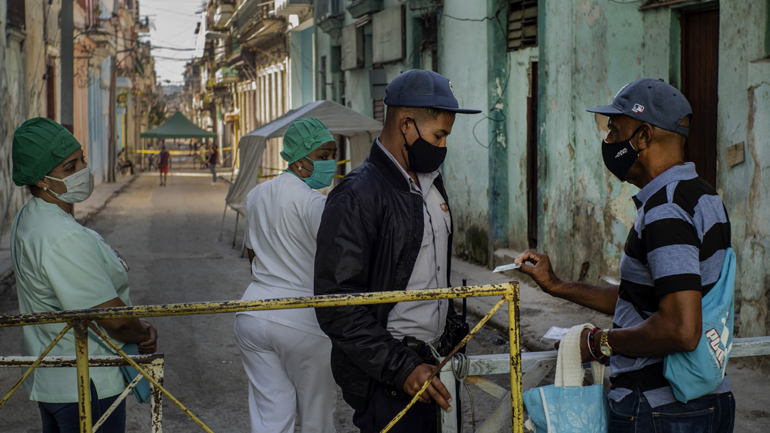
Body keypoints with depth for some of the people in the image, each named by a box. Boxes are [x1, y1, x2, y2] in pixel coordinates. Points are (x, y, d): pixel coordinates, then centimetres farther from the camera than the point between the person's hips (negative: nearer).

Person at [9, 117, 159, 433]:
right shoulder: (62, 238, -26)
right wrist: (144, 334, -4)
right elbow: (115, 319, -25)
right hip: (86, 385, -10)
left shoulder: (28, 219, 8)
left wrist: (138, 328, -1)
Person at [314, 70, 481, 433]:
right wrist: (400, 369, -23)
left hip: (427, 361, 8)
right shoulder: (358, 195, -17)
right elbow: (338, 305, -21)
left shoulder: (430, 181, 12)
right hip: (384, 377, -8)